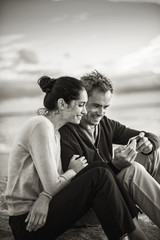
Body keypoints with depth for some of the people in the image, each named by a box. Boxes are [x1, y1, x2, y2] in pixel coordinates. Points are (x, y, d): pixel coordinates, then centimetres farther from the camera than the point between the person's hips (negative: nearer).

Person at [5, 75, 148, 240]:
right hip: (27, 220, -8)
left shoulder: (54, 130, 13)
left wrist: (44, 198, -20)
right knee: (99, 176, -18)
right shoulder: (41, 126, -17)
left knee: (98, 169, -4)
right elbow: (53, 186, -20)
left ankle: (134, 222, -2)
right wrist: (73, 171, -1)